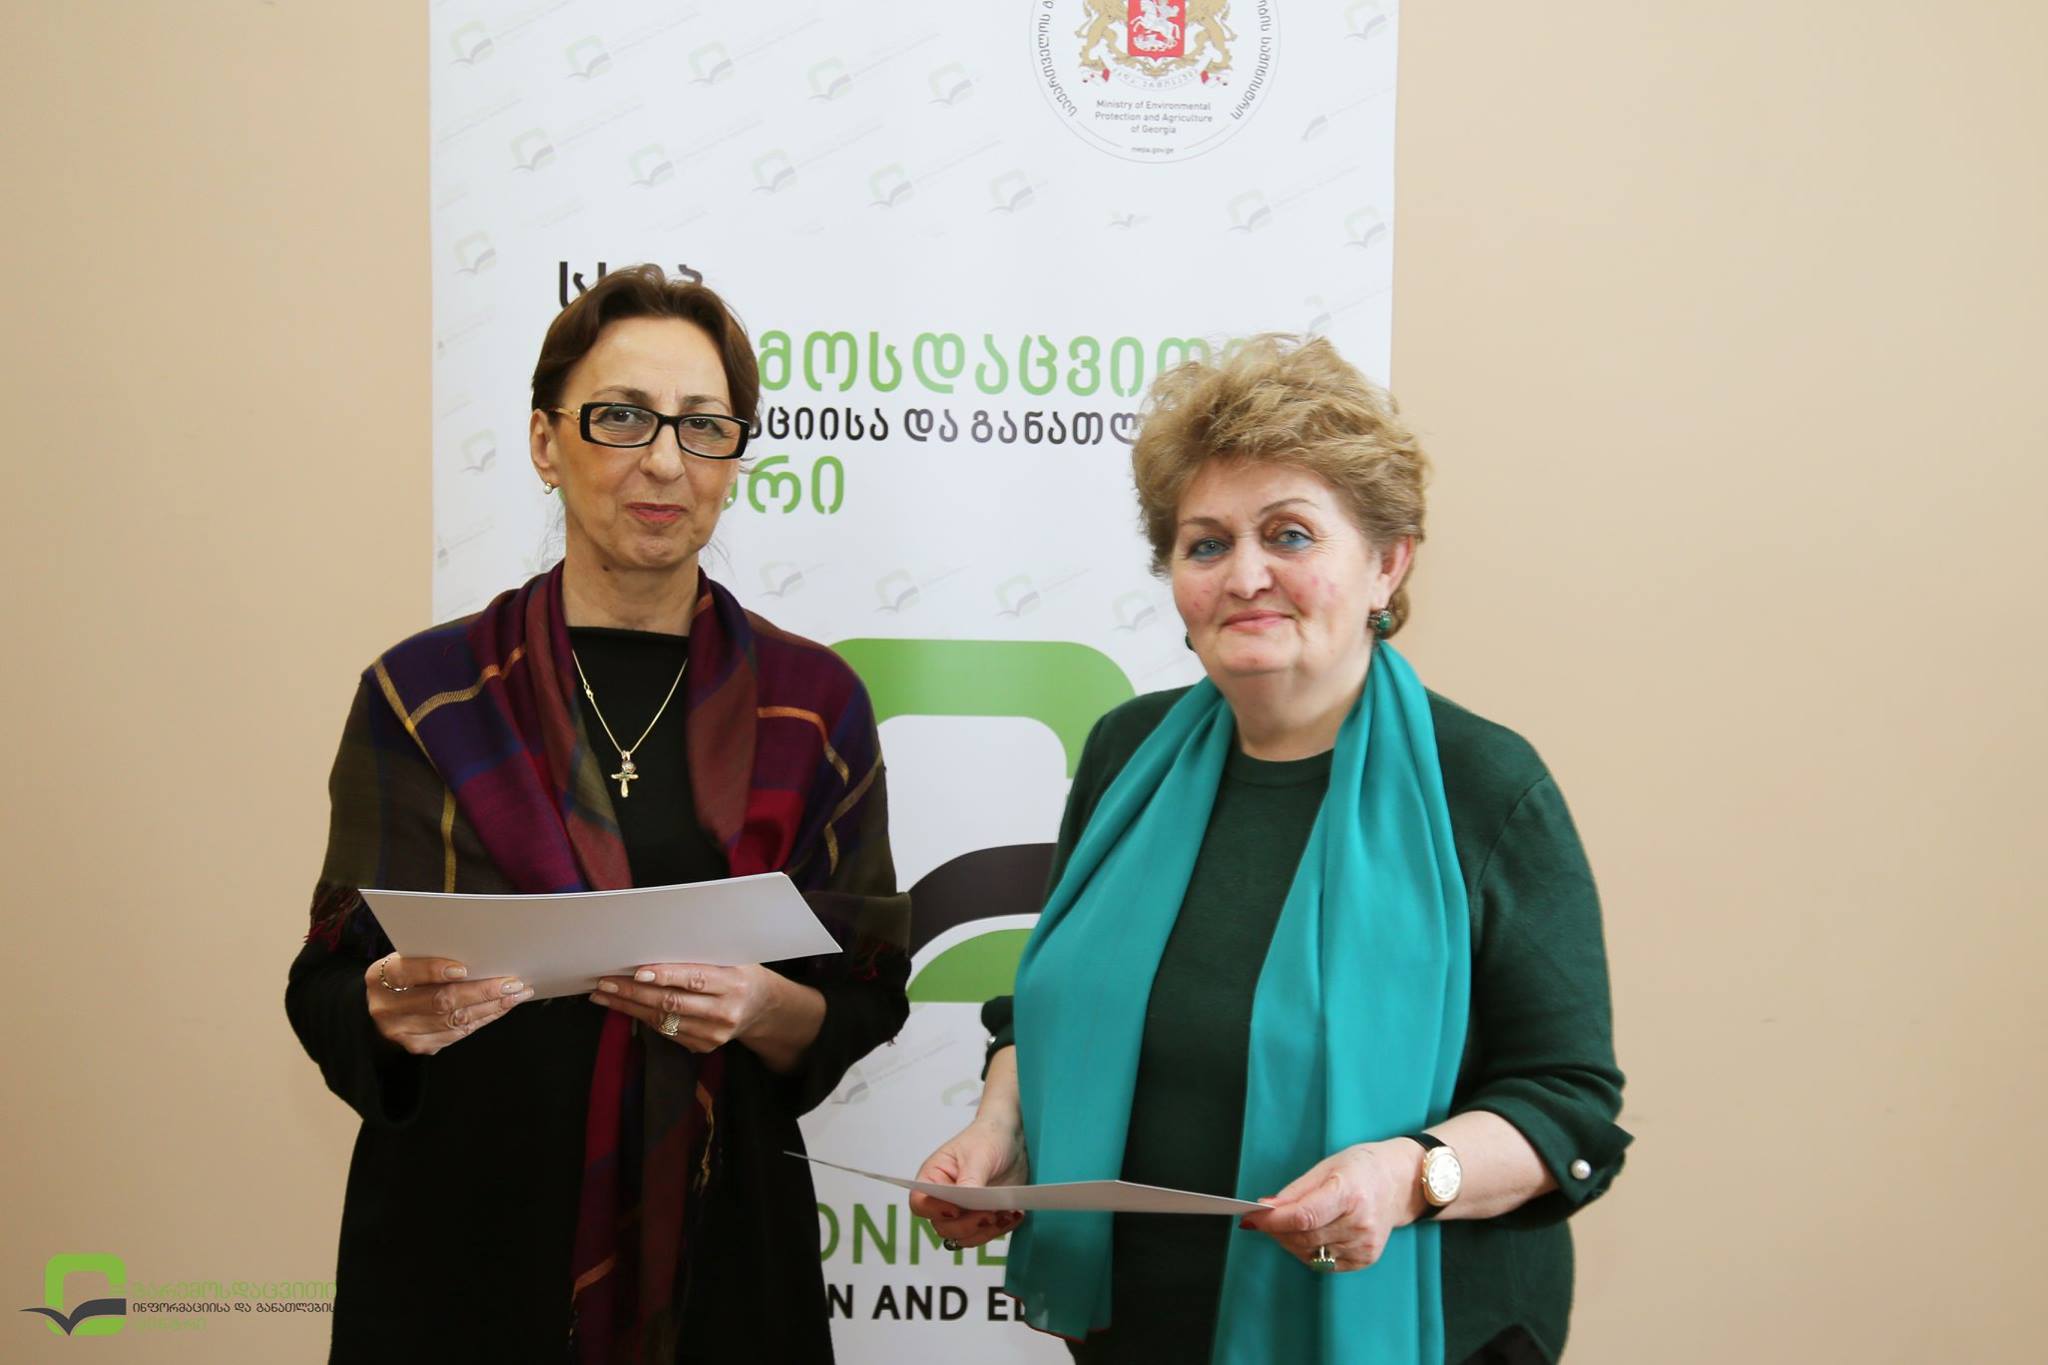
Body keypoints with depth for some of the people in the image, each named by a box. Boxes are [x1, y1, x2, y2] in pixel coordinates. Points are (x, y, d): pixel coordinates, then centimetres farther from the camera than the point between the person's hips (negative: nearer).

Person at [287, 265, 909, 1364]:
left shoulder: (812, 703, 0)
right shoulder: (424, 695, -3)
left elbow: (868, 1000, 2)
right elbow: (329, 993, -1)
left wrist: (765, 1011, -18)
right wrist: (393, 1013, -22)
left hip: (723, 1249, 1)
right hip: (461, 1247, -1)